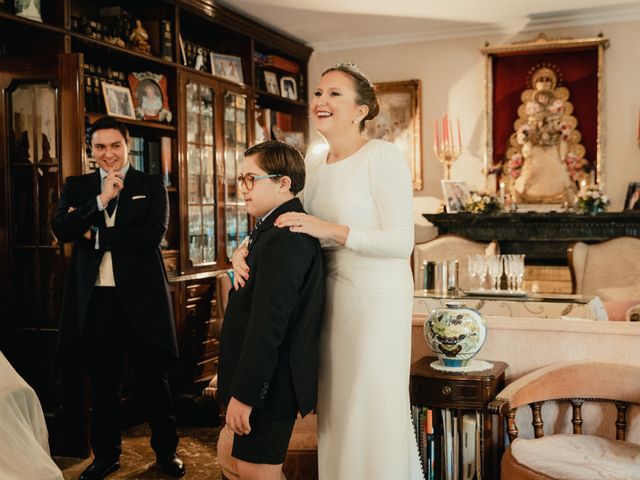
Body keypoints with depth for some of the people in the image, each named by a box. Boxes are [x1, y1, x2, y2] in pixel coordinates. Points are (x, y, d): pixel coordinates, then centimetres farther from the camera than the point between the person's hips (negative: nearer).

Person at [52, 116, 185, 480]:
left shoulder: (152, 185, 2)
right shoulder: (77, 187, 9)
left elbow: (154, 233, -12)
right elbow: (61, 230, -6)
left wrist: (96, 235, -9)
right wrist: (101, 199, -17)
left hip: (141, 296, -2)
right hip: (94, 299, 3)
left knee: (153, 379, 9)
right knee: (103, 382, 15)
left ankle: (167, 450, 25)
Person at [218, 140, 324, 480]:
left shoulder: (282, 238, -22)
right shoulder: (289, 229, 12)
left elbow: (268, 324, -26)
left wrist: (244, 394, -23)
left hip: (270, 383, -10)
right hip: (272, 379, 10)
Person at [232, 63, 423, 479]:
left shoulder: (383, 156, -13)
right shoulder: (315, 164, 8)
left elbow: (401, 242, -19)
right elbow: (286, 223, 15)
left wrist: (331, 230, -25)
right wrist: (248, 249, -4)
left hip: (377, 299, -7)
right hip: (333, 296, 7)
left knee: (373, 408, 3)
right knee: (337, 407, 15)